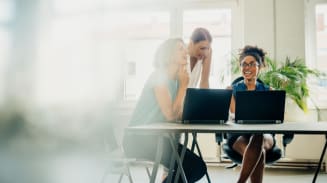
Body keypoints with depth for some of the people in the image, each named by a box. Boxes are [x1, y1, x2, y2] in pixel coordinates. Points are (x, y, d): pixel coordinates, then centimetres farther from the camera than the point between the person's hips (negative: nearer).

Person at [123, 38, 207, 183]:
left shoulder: (175, 80, 11)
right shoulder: (159, 76, -15)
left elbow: (179, 115, 7)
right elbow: (170, 115, -23)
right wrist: (183, 85, -14)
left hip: (157, 138, 8)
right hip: (140, 139, -8)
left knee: (198, 167, 1)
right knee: (196, 166, -13)